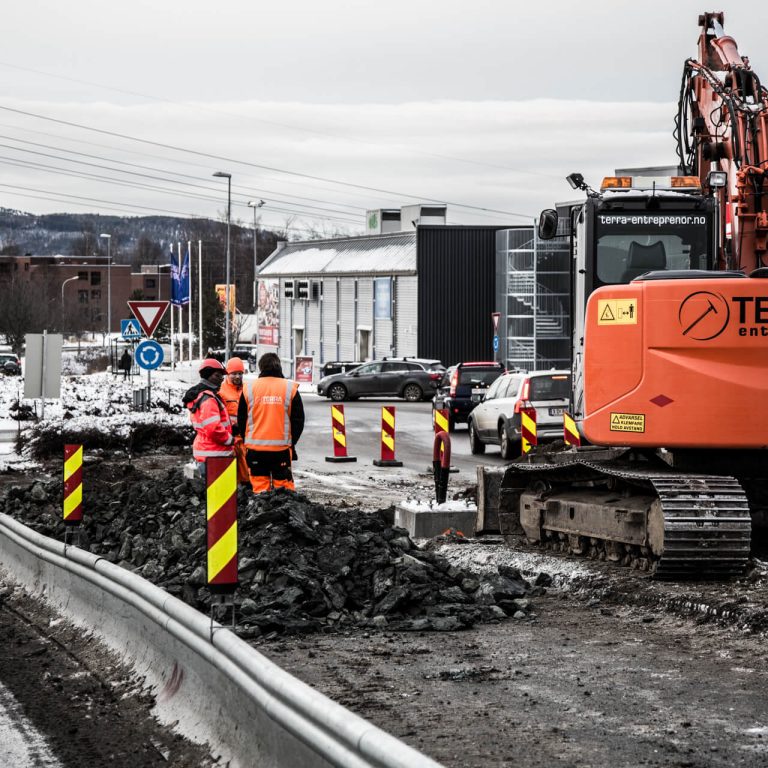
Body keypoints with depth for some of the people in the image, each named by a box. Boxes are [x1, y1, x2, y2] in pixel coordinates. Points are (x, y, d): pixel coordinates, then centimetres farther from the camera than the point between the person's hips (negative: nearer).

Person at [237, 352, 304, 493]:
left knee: (259, 487, 4)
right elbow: (298, 420, 4)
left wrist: (246, 441, 19)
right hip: (282, 447, 0)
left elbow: (241, 420, 7)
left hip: (255, 449, 1)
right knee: (284, 487, 4)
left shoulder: (249, 388, 0)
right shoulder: (290, 388, -1)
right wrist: (291, 442, 15)